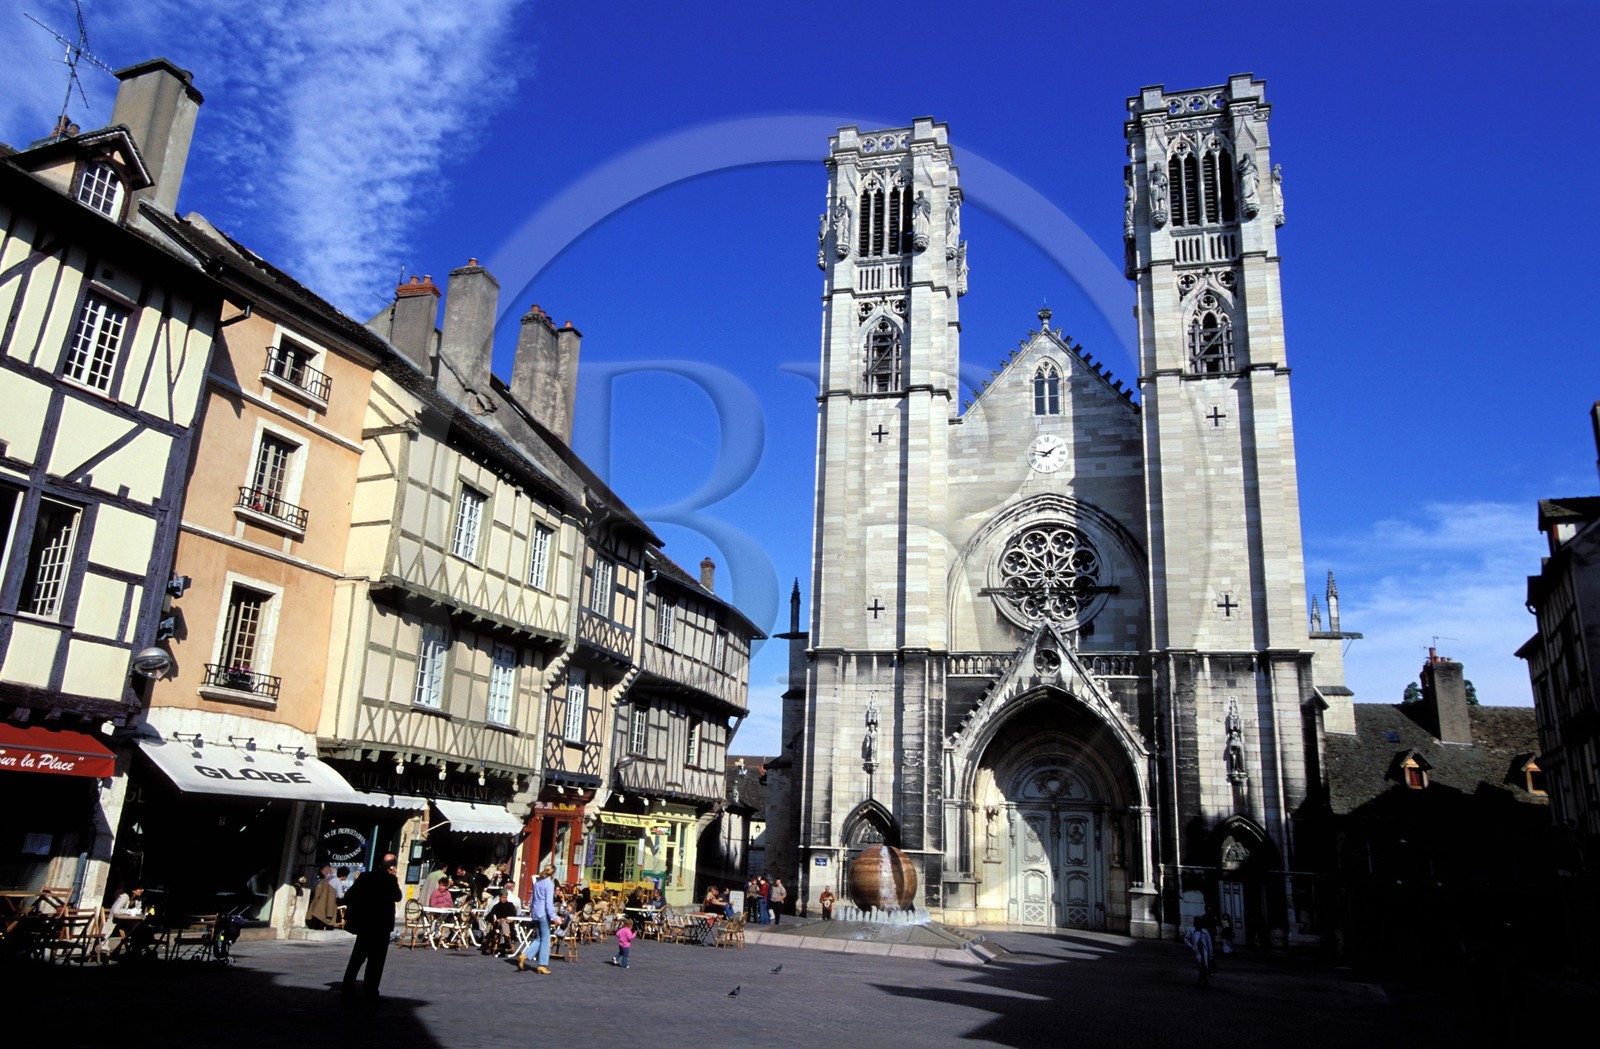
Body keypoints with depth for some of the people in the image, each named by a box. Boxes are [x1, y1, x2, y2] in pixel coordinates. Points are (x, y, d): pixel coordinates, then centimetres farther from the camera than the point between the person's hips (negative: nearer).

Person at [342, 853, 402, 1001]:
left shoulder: (365, 877, 3)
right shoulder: (390, 880, -11)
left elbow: (349, 896, 2)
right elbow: (397, 897, -2)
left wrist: (349, 916, 11)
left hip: (363, 923, 5)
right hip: (381, 925, -5)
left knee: (357, 957, 16)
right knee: (376, 960, 2)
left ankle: (348, 989, 17)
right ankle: (371, 993, 2)